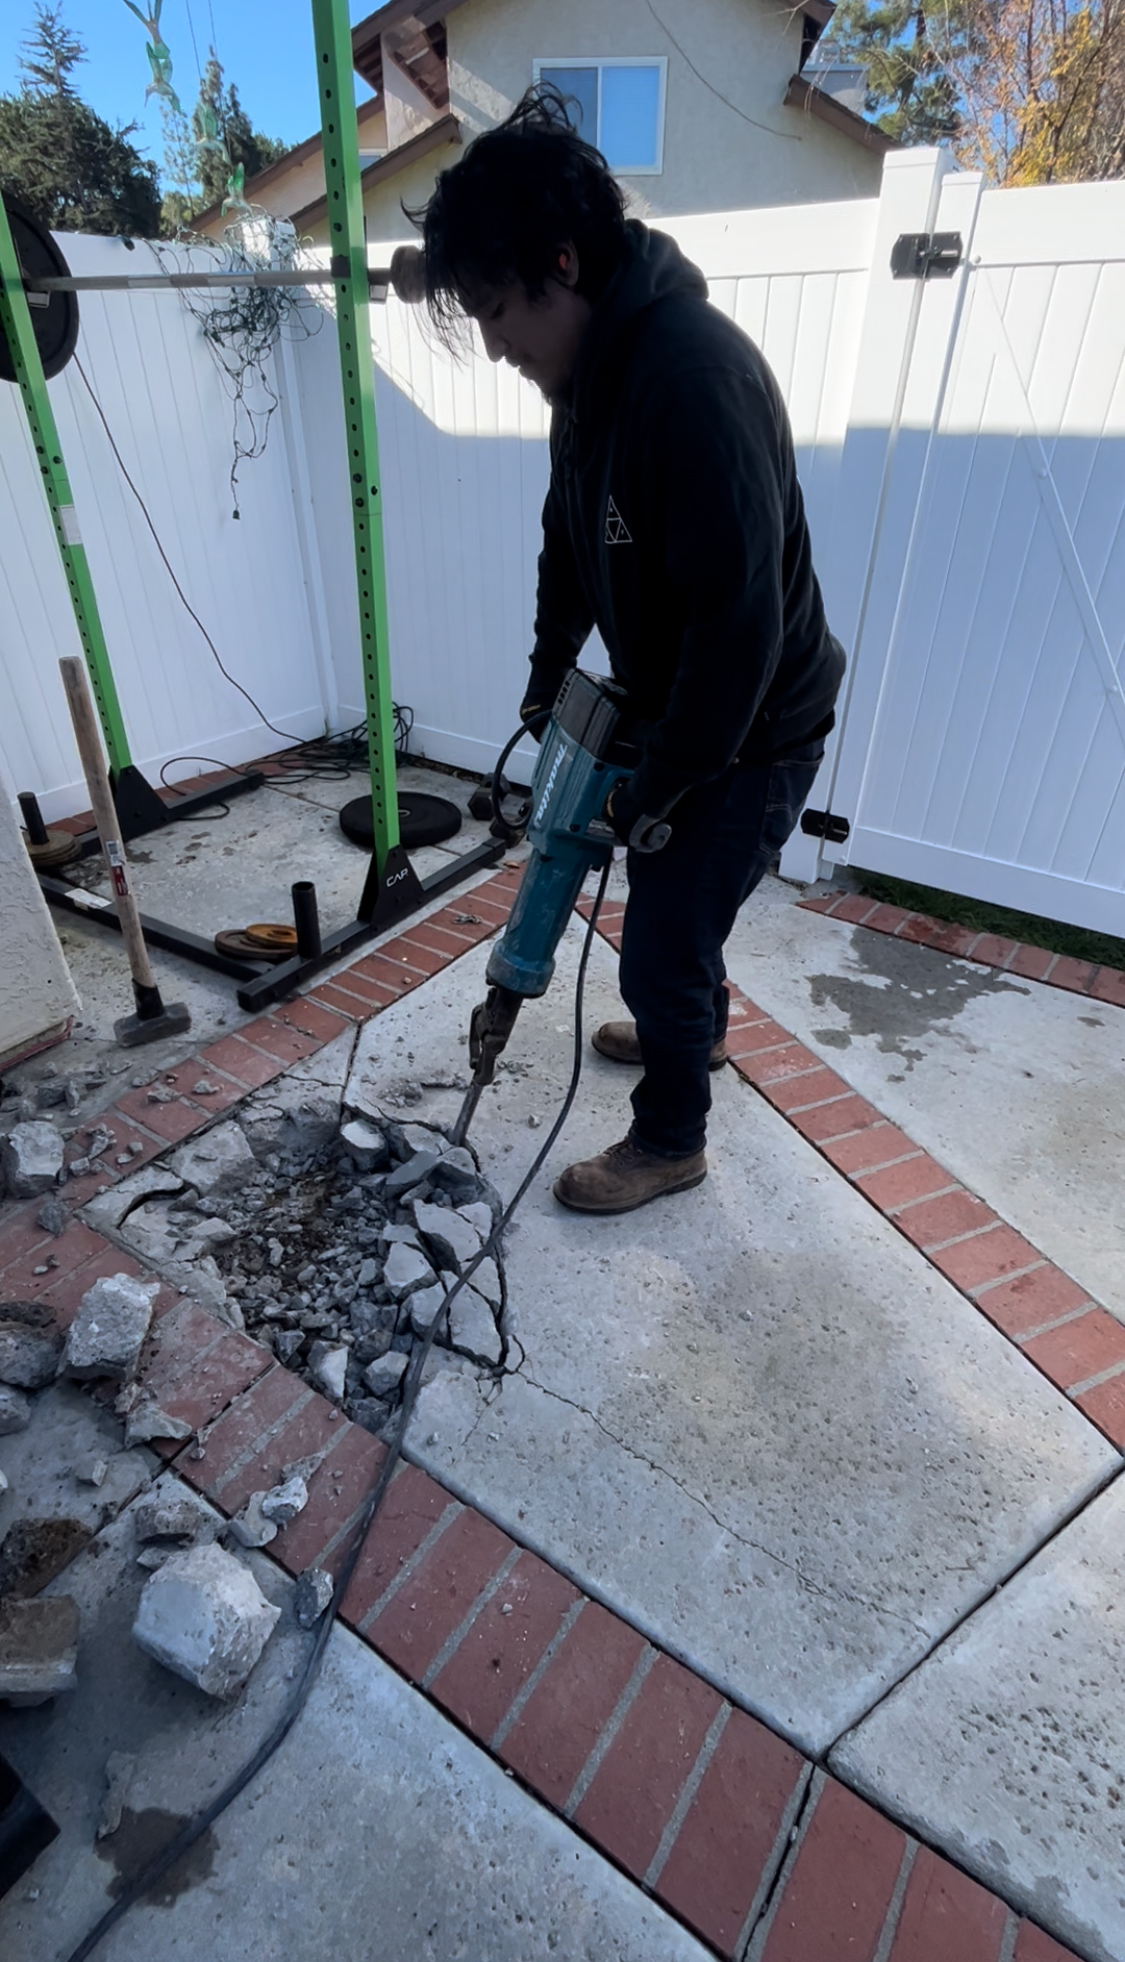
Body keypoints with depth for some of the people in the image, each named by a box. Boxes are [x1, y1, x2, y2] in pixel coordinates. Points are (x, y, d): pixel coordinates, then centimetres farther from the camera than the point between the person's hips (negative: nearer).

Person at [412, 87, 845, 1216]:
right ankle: (698, 1027, 54)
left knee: (659, 949, 2)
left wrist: (655, 789, -22)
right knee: (672, 902, 26)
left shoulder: (694, 373, -28)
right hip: (671, 709, 9)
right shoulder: (592, 366, 3)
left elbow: (742, 621, -31)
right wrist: (547, 678, 14)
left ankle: (670, 1140, 27)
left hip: (749, 736, -9)